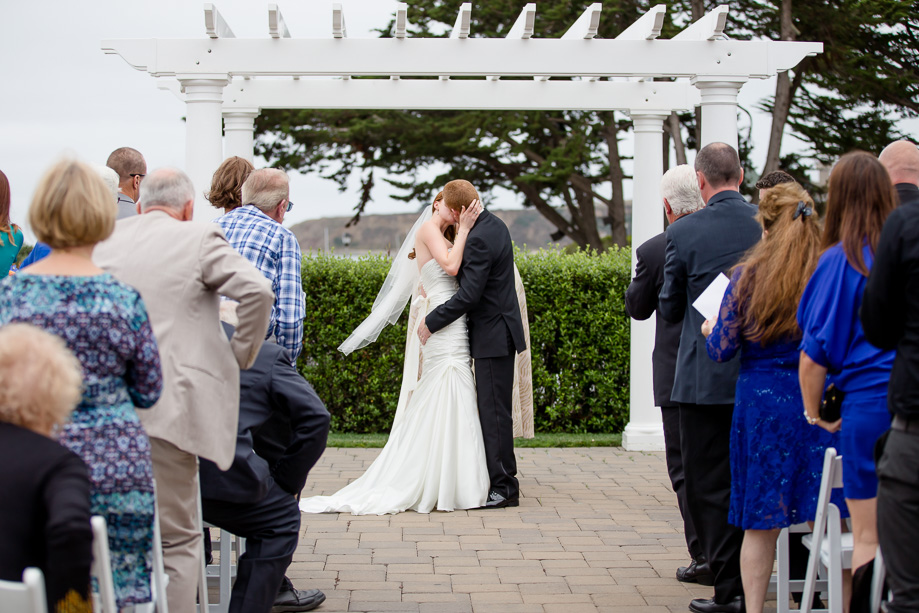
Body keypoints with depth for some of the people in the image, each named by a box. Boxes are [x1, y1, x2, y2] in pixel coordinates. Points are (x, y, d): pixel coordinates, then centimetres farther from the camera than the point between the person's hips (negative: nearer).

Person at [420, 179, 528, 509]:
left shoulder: (479, 240, -21)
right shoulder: (494, 225, 10)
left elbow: (468, 295, -22)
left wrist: (431, 321, -13)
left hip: (494, 338, -10)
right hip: (497, 334, 10)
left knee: (495, 412, -5)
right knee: (493, 410, 13)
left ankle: (504, 487, -1)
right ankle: (502, 479, 18)